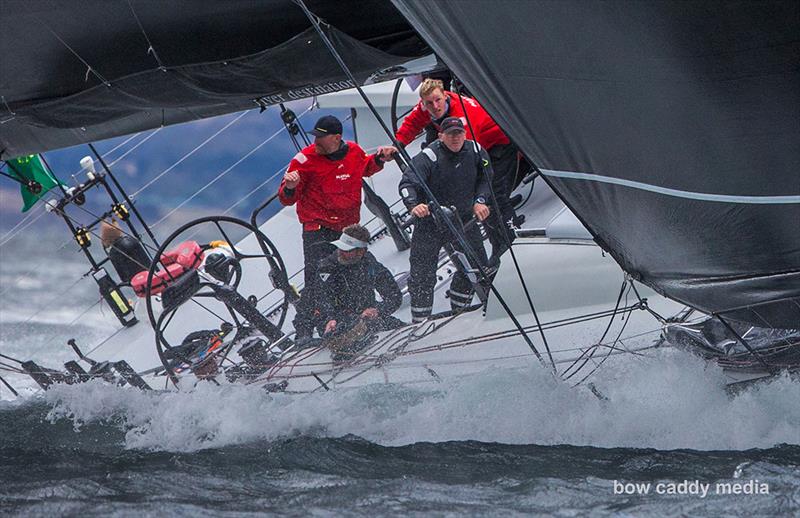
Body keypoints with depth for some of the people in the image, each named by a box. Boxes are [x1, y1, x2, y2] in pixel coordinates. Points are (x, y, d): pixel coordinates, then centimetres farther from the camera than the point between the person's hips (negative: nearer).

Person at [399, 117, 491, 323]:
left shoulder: (475, 152, -6)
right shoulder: (428, 157, -21)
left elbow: (484, 179, 10)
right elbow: (407, 183, -30)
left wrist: (479, 201, -6)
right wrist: (413, 205, -49)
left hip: (464, 219, 5)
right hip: (430, 220, -5)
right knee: (422, 275, -8)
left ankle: (458, 310, 31)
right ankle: (420, 322, 5)